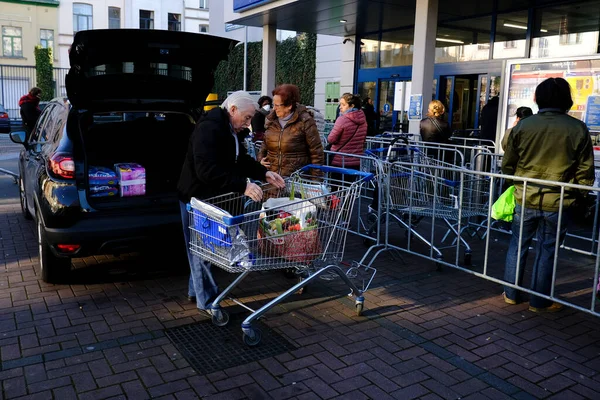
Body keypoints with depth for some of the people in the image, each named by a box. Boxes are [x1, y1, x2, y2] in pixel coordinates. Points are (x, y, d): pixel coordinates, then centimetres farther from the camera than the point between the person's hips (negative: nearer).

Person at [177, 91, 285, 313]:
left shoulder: (229, 130, 9)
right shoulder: (209, 129, -25)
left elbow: (241, 161, 14)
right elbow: (207, 170, -35)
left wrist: (264, 174, -2)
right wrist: (243, 186, -38)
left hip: (211, 198, 10)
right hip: (197, 199, -10)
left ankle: (196, 291, 35)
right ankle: (207, 301, 14)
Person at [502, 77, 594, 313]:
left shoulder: (522, 126, -4)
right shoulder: (578, 129, -7)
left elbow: (507, 165, 3)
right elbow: (585, 173, -2)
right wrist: (576, 193, 15)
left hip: (525, 199, 1)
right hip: (558, 203, -1)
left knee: (518, 245, 16)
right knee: (546, 251, 10)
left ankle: (511, 294, 25)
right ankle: (539, 302, 21)